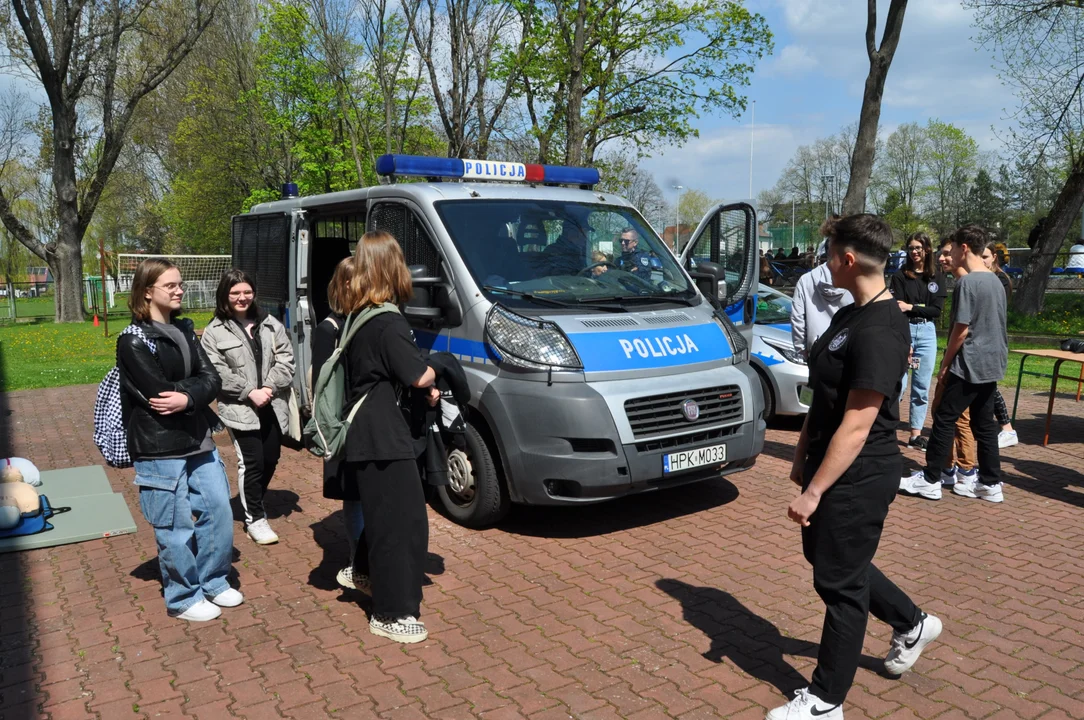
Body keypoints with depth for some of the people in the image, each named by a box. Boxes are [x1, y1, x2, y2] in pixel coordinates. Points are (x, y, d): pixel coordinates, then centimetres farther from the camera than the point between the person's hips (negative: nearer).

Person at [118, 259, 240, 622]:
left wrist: (188, 397, -19)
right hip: (159, 448, -7)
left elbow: (212, 379, -1)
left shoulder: (184, 330, 10)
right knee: (176, 526, 3)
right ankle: (184, 598, 22)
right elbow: (159, 393, -20)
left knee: (219, 509, 12)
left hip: (198, 441, 7)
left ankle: (214, 582, 31)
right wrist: (197, 384, -8)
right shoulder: (133, 340, -11)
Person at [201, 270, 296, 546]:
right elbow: (217, 373, -8)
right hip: (239, 408, -4)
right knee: (251, 462, -5)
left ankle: (254, 503, 35)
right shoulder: (215, 331, -1)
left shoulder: (270, 324, 7)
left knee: (271, 459, 11)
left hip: (272, 406, 4)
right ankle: (255, 518, 10)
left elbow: (286, 360, 3)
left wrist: (269, 387, -11)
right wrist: (249, 392, -16)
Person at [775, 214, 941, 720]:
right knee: (823, 554, 23)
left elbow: (856, 427, -25)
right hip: (830, 465, 10)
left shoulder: (879, 331, -23)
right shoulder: (849, 317, 7)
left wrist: (814, 491, -22)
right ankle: (912, 624, 44)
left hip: (856, 478, -10)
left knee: (840, 582, 4)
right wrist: (802, 456, 17)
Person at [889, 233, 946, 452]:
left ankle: (916, 435, 11)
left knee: (922, 387, 5)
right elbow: (896, 310, -9)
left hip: (927, 333, 3)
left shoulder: (937, 278, 9)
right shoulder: (900, 276, 0)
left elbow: (937, 310, 2)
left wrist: (911, 307, -13)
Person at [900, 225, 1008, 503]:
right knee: (984, 424, 12)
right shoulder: (996, 281, 11)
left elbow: (961, 330, -17)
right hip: (992, 364, 9)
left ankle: (930, 480, 3)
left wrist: (944, 365, -8)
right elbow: (992, 326, 16)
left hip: (969, 365, -8)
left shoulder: (966, 282, -16)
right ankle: (991, 483, 16)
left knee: (944, 420, -1)